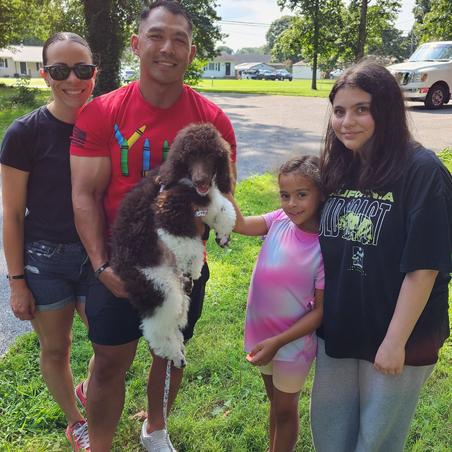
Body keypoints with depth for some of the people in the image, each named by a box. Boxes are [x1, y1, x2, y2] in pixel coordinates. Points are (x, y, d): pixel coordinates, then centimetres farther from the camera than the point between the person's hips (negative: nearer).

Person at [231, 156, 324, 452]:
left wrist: (277, 342, -21)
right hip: (262, 333, 5)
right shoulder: (280, 221, -9)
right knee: (275, 402, 27)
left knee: (285, 410, 18)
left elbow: (320, 310, -18)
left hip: (293, 342, -5)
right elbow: (239, 224, -21)